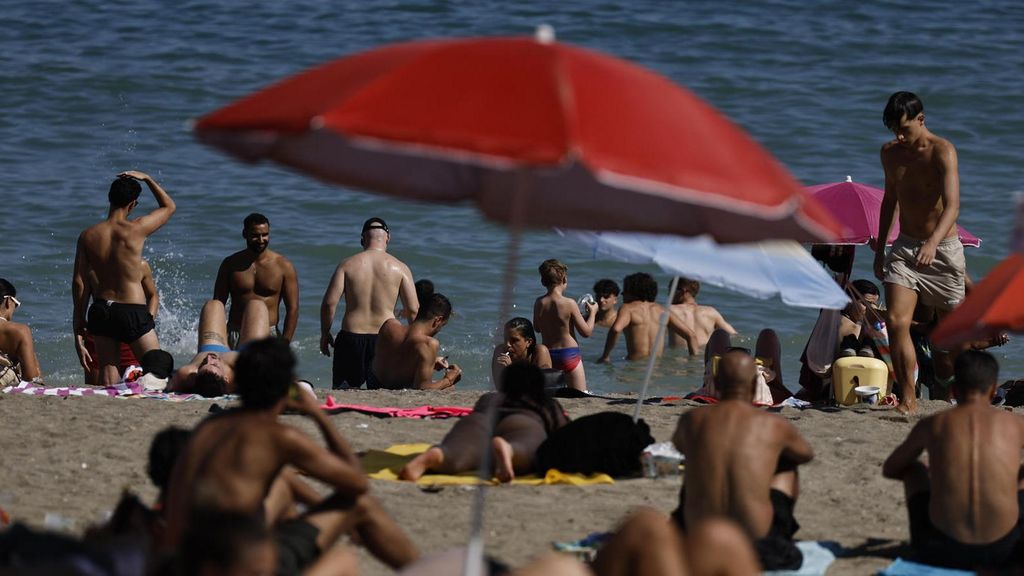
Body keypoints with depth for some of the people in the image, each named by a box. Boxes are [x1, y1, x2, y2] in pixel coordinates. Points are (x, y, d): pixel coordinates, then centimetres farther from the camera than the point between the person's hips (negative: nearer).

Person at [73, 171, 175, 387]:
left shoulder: (87, 236, 1)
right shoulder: (136, 230, -10)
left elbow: (79, 282, 2)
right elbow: (168, 207, 8)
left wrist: (79, 320, 10)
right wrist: (147, 179, 16)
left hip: (101, 311, 4)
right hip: (133, 312, -4)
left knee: (107, 376, 7)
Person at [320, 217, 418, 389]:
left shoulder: (348, 265, 2)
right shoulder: (400, 268, 1)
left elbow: (329, 303, -3)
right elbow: (413, 310, 0)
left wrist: (325, 334, 10)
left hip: (351, 337, 0)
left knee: (342, 389, 3)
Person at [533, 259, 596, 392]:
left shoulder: (539, 303, -2)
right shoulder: (569, 304, -14)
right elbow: (586, 332, -9)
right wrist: (592, 313, 7)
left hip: (548, 354, 4)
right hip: (569, 353, -4)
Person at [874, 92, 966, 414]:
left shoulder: (942, 151, -15)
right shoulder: (890, 153, 5)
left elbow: (952, 205, -27)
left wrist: (933, 242, -44)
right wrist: (880, 249, 20)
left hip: (942, 249, -4)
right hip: (905, 246, 4)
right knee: (896, 322, -14)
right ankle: (908, 400, -13)